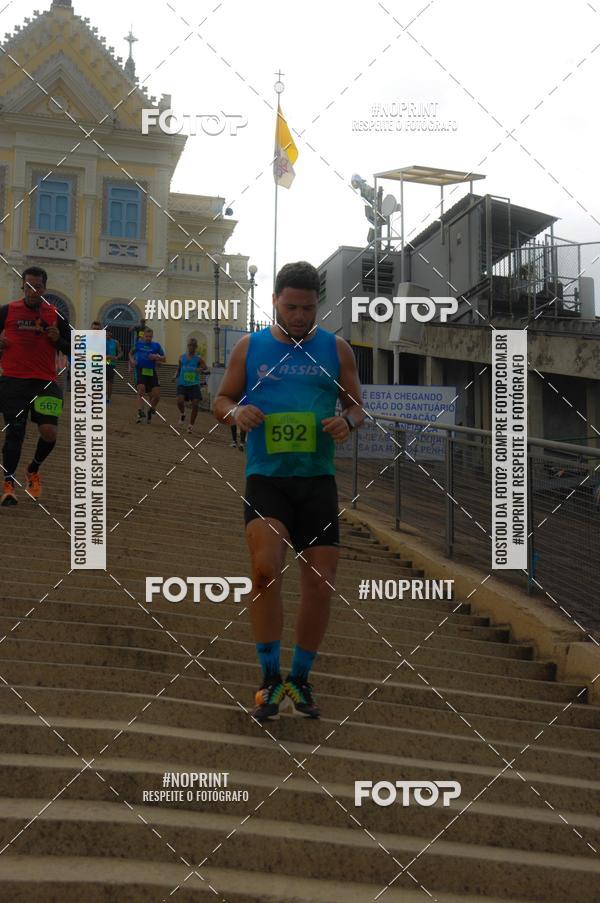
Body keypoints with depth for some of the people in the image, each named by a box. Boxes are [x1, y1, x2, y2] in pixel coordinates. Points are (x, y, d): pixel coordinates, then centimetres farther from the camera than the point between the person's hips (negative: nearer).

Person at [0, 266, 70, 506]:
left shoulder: (55, 315, 8)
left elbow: (72, 349, 12)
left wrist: (58, 339, -7)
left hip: (45, 382, 1)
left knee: (49, 432, -12)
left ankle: (33, 471, 17)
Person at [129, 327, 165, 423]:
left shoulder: (156, 345, 7)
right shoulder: (138, 344, 7)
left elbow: (164, 359, 10)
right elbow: (131, 353, 24)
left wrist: (156, 357, -9)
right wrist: (132, 360, 3)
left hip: (152, 372, 2)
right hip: (141, 371, -2)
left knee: (156, 395, -4)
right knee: (141, 390, -23)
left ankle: (150, 411, 22)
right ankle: (140, 413, -28)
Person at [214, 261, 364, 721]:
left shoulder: (336, 348, 8)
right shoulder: (250, 347, 6)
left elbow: (357, 405, 12)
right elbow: (222, 399, 12)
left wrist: (348, 422, -11)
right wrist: (236, 412, -11)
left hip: (318, 479, 2)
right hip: (266, 477, -2)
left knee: (321, 585, 1)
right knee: (266, 571, -22)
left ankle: (300, 679, 23)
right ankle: (270, 678, -4)